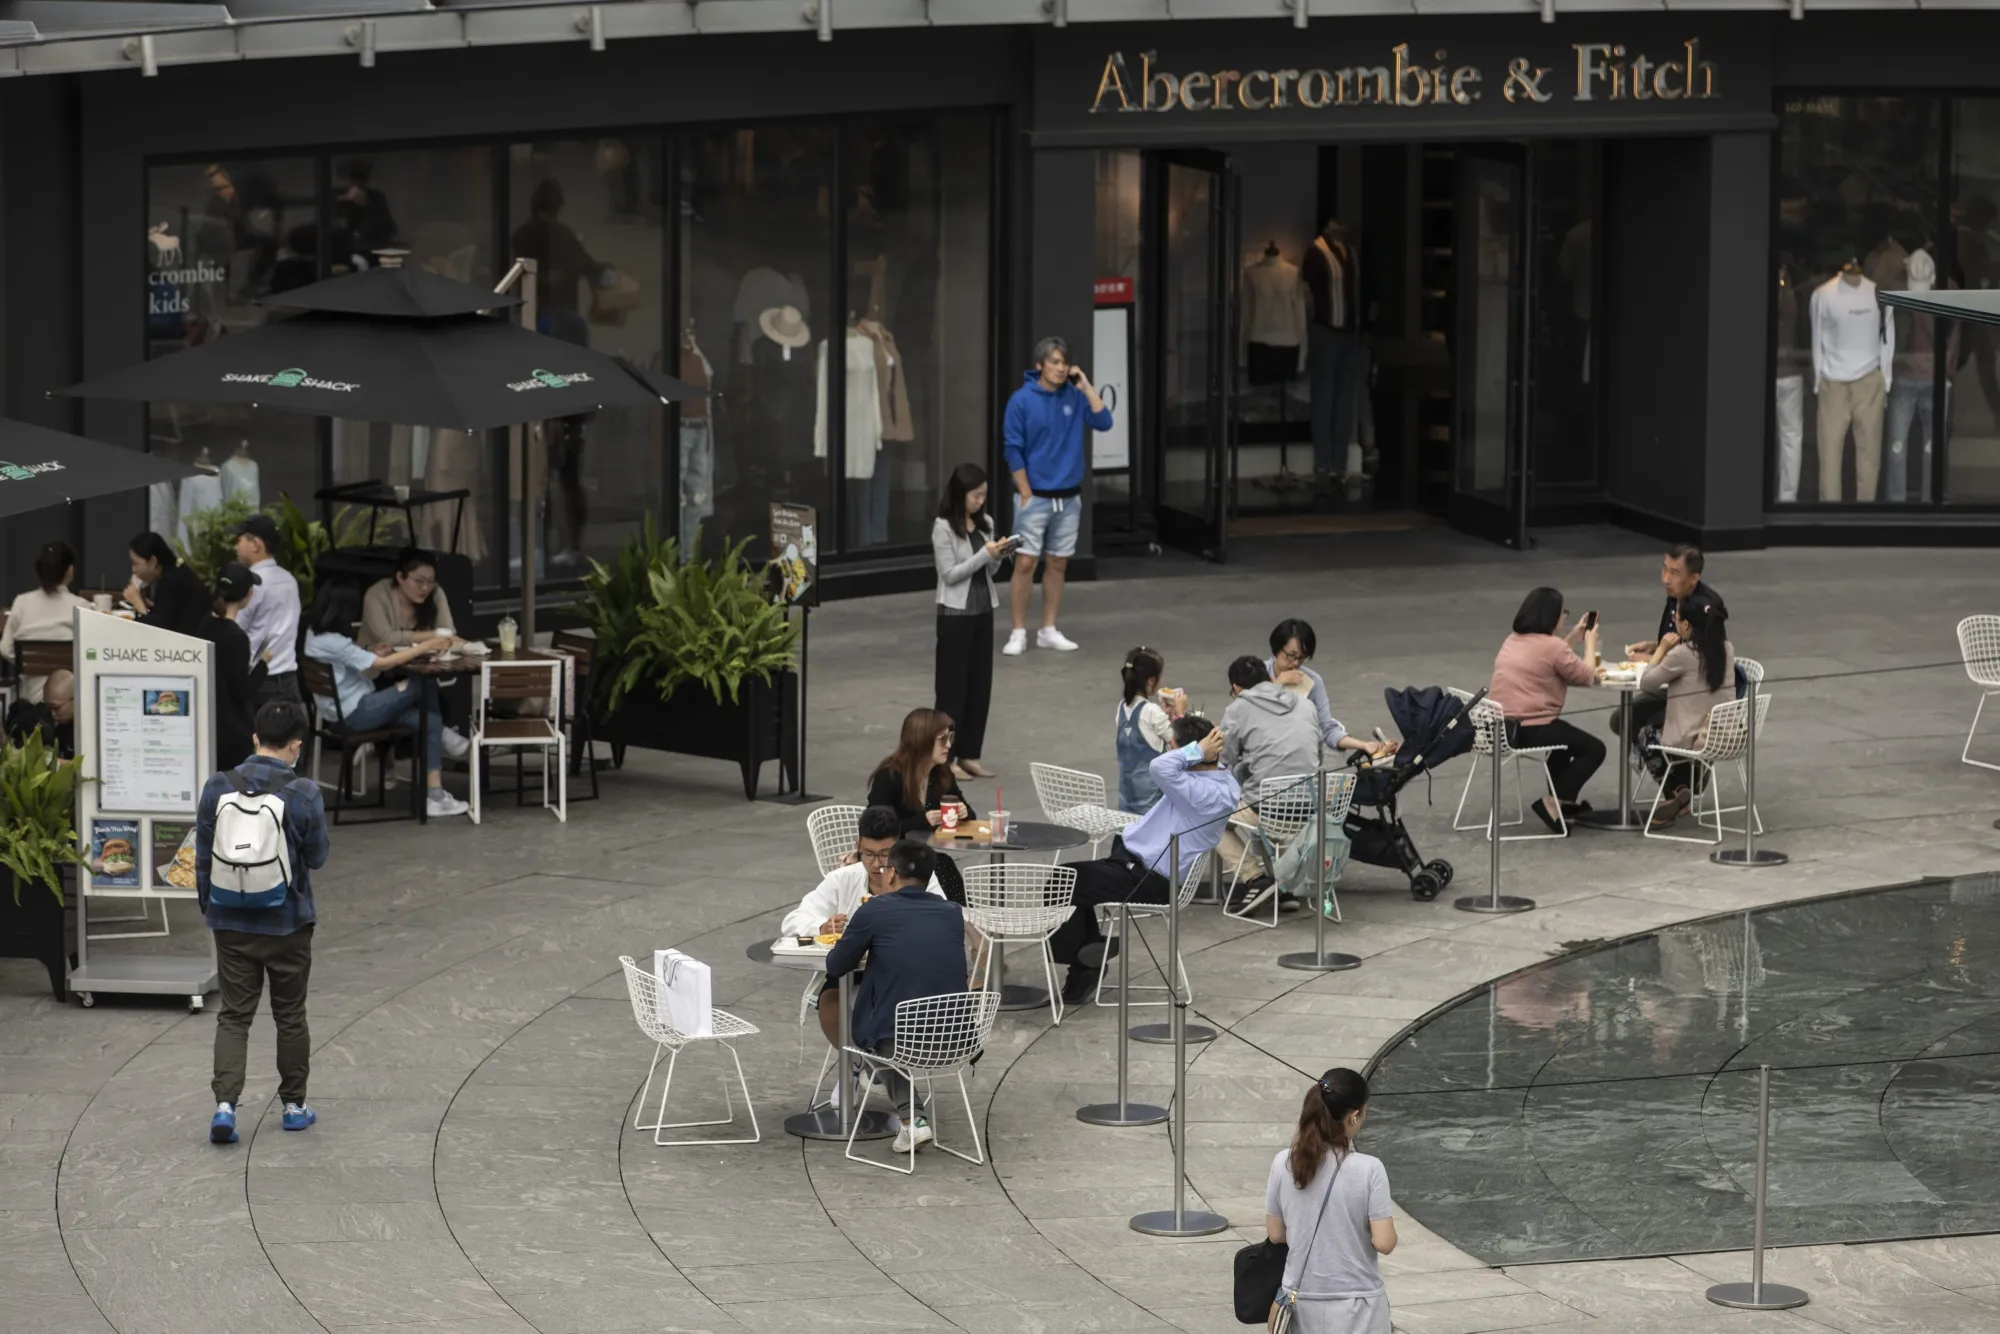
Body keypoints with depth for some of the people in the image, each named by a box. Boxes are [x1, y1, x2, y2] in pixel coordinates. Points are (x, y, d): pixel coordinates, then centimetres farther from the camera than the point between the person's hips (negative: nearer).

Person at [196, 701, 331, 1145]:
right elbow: (317, 856, -4)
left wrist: (208, 907, 14)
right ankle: (295, 1104, 23)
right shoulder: (303, 794, -13)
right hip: (287, 922, -1)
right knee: (290, 1015, 13)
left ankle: (225, 1103, -10)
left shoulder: (218, 788, -6)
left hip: (232, 924, 1)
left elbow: (204, 857, 1)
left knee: (233, 1016, 6)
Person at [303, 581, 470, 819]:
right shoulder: (333, 644, -22)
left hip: (345, 711, 11)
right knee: (424, 684, -14)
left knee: (430, 720, 0)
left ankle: (435, 796, -1)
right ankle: (442, 738, 9)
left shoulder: (315, 636, 9)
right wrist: (425, 646, -17)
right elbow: (381, 664, -22)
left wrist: (375, 654, 1)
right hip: (355, 714, -11)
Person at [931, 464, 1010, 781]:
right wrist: (984, 555, -19)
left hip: (983, 610, 7)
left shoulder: (985, 524, 7)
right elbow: (950, 574, -15)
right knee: (953, 684, -2)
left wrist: (1000, 556, -7)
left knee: (980, 683, 8)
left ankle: (969, 755, 15)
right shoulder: (943, 528, -12)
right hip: (955, 612, -7)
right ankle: (946, 758, 4)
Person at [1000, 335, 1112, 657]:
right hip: (1035, 496, -4)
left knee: (1057, 564, 9)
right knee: (1025, 563, -5)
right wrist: (1026, 493, -10)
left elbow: (1104, 423, -9)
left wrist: (1086, 387, -12)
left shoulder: (1075, 397, 2)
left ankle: (1049, 630, 17)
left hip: (1069, 497, 4)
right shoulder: (1022, 400, -8)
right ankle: (1019, 633, 1)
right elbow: (1013, 450, -8)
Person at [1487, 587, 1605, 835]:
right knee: (1593, 749, 4)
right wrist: (1590, 643, 11)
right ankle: (1552, 803, -6)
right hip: (1529, 729, -9)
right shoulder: (1552, 645, -12)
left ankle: (1563, 797, 37)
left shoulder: (1512, 641, 13)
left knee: (1564, 733, 35)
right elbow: (1587, 677, -4)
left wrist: (1573, 638, 24)